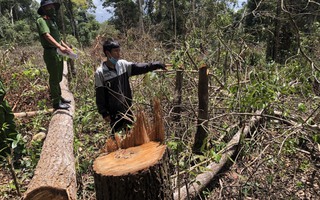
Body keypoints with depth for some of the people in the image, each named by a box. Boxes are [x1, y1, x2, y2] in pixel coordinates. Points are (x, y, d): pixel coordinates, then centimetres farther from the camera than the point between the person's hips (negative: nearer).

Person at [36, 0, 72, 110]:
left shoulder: (52, 21, 18)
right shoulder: (42, 20, -11)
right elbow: (47, 36, -26)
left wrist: (66, 46, 21)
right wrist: (60, 47, -37)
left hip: (58, 53, 9)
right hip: (50, 53, -9)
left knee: (58, 78, 18)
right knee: (54, 78, -3)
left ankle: (59, 97, 32)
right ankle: (56, 102, 5)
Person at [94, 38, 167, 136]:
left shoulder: (123, 64, 1)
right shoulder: (100, 72, -14)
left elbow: (140, 67, -2)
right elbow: (99, 95, -11)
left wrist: (157, 65, -10)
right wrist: (104, 113, -11)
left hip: (127, 109, 5)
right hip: (113, 112, -5)